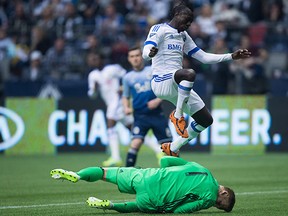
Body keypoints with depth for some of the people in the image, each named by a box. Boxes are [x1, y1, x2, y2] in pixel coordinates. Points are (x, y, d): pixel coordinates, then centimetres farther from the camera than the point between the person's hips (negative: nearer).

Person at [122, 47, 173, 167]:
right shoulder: (128, 77, 8)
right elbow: (125, 96, 19)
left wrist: (158, 100, -13)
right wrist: (126, 108, -1)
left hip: (156, 114, 0)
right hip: (140, 116, 0)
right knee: (136, 142, -21)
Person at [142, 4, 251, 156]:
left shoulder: (184, 36, 21)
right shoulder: (159, 29, -2)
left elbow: (204, 57, 24)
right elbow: (145, 53, -16)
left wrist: (232, 57, 17)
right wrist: (150, 53, -41)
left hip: (179, 85, 9)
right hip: (162, 81, -9)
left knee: (206, 120, 6)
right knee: (189, 74, -40)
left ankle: (173, 148, 21)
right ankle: (177, 114, -20)